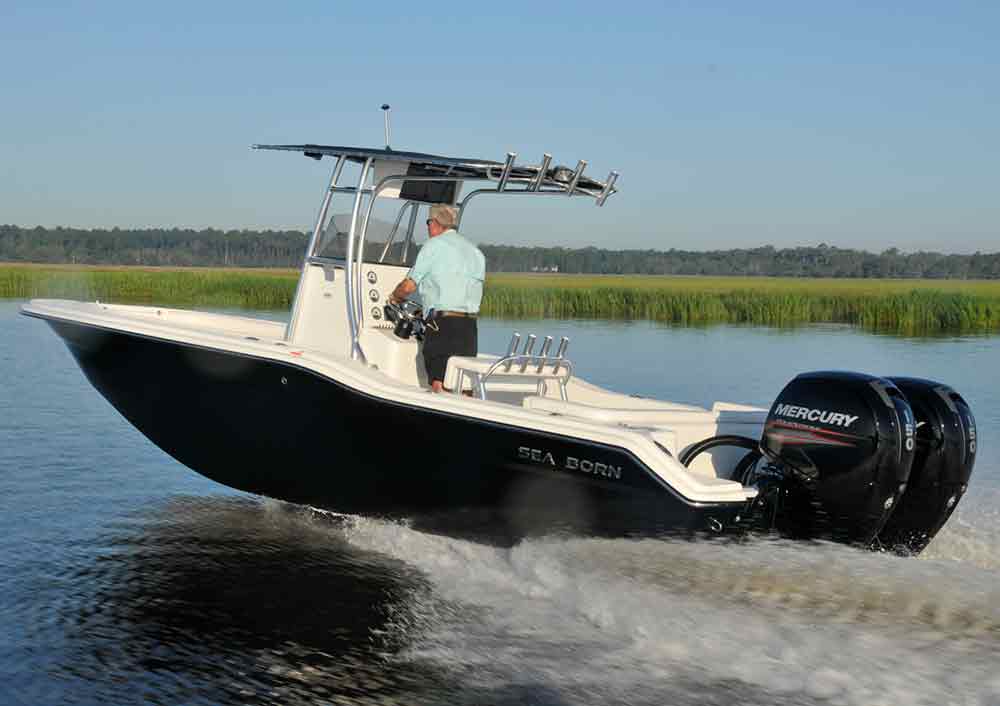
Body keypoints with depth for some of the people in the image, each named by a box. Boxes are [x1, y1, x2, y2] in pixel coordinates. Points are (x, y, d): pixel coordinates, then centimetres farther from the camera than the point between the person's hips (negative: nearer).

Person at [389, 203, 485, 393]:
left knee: (439, 386, -8)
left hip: (443, 326, -6)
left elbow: (409, 286, -2)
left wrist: (395, 297, 21)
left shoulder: (434, 246, -1)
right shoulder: (476, 252, 20)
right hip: (470, 327, 7)